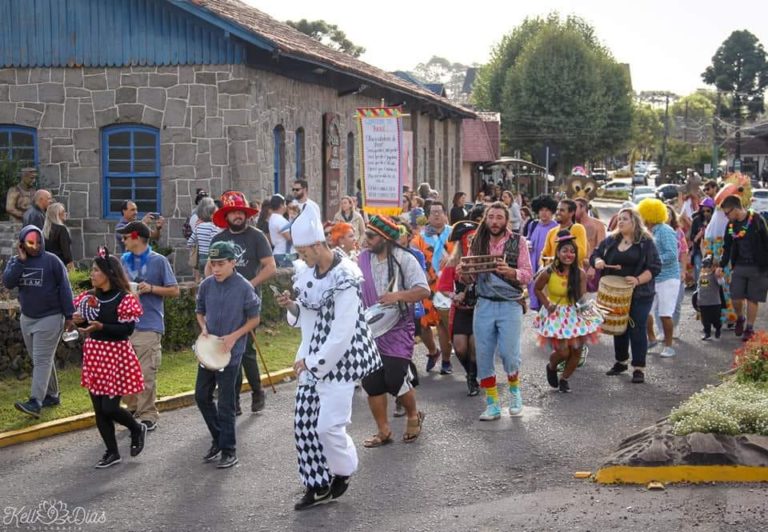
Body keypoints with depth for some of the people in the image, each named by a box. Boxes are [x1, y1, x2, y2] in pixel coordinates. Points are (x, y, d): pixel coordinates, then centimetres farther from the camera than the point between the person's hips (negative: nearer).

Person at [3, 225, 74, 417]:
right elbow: (7, 283, -11)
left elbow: (64, 289, -6)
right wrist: (20, 261, -17)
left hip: (50, 317, -6)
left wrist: (69, 315, -8)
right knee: (39, 360, 13)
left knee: (42, 360, -11)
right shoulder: (15, 261, 5)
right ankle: (51, 395, 25)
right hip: (27, 318, 6)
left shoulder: (52, 261, -8)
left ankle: (36, 402, -19)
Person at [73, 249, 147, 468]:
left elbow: (127, 329, -17)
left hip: (116, 356, -6)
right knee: (99, 409, 7)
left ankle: (137, 429, 22)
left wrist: (101, 327, -27)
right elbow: (87, 325, 14)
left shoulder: (124, 299, -13)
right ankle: (112, 452, 20)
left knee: (109, 407, -7)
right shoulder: (89, 297, 6)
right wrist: (80, 321, -8)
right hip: (94, 354, 6)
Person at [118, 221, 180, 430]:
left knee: (146, 374, -5)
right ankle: (133, 409, 23)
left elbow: (174, 291, -3)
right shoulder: (124, 260, 12)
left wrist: (151, 288, -16)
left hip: (149, 326, -6)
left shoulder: (158, 261, -4)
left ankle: (148, 416, 3)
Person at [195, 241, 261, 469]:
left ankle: (228, 450, 10)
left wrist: (234, 337, -16)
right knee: (202, 396, 12)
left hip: (230, 352, -5)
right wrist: (203, 328, -5)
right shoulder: (206, 285, -1)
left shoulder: (244, 287, -13)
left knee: (225, 402, -1)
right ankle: (218, 438, 30)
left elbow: (254, 319, -5)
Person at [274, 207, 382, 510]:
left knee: (329, 425, -7)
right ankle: (317, 485, 18)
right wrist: (291, 305, -6)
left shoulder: (344, 278, -20)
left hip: (339, 359, -8)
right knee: (305, 422, 5)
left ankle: (342, 472, 22)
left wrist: (312, 362, -17)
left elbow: (342, 332, -21)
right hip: (312, 358, 8)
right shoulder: (307, 271, 4)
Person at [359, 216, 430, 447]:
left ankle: (413, 416, 22)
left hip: (397, 330, -5)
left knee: (397, 381, -8)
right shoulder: (363, 258, 4)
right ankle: (383, 431, 19)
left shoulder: (404, 259, -9)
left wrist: (398, 296, -29)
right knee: (372, 383, 4)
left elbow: (424, 290, -15)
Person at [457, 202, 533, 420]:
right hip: (484, 304, 3)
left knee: (508, 353, -7)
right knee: (483, 355, 2)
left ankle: (514, 390, 24)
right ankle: (492, 404, 14)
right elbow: (471, 277, 9)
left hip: (510, 304, -3)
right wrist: (462, 273, -13)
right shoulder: (477, 243, 6)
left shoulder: (518, 242, -1)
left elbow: (528, 275, -5)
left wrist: (510, 272, -25)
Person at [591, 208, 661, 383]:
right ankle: (620, 362, 30)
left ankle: (639, 368, 2)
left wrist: (638, 280, -22)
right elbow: (595, 255, 15)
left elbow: (655, 267, -8)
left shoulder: (646, 242, -5)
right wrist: (597, 262, -9)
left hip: (639, 295, -5)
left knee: (637, 329, -4)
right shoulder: (611, 240, 8)